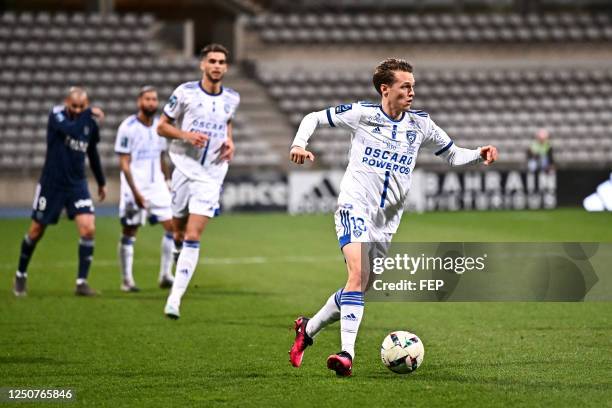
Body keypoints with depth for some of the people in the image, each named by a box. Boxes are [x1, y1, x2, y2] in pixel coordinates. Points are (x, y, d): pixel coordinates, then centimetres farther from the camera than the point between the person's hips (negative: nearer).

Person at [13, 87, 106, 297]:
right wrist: (89, 113, -23)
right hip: (51, 183, -3)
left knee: (88, 228, -14)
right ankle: (21, 275, 29)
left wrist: (101, 182, 25)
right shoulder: (56, 115, -12)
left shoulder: (90, 123, 1)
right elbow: (72, 130, -34)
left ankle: (82, 282, -8)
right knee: (36, 231, 6)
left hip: (77, 184, 3)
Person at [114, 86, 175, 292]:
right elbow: (124, 163, -12)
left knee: (172, 225, -6)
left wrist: (167, 183, 18)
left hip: (157, 185, 5)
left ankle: (165, 275, 2)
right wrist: (135, 192, -17)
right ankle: (127, 280, 10)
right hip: (135, 188, -5)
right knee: (129, 232, 1)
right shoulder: (128, 127, -10)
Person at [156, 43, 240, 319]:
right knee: (179, 233, 8)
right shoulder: (185, 92, -5)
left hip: (212, 174, 1)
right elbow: (162, 126, 0)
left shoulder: (232, 98, 5)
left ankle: (175, 299, -13)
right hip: (184, 169, -1)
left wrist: (230, 141, 5)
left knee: (193, 237, -11)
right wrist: (186, 135, -17)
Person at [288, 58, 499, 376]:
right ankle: (347, 353, -30)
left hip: (386, 220, 5)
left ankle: (308, 328, 29)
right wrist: (299, 144, -10)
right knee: (359, 272, -26)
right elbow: (314, 118, 8)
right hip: (355, 205, -5)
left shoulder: (420, 124, 8)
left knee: (361, 287, 7)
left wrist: (479, 155, -3)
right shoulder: (362, 114, -2)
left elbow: (452, 155, 16)